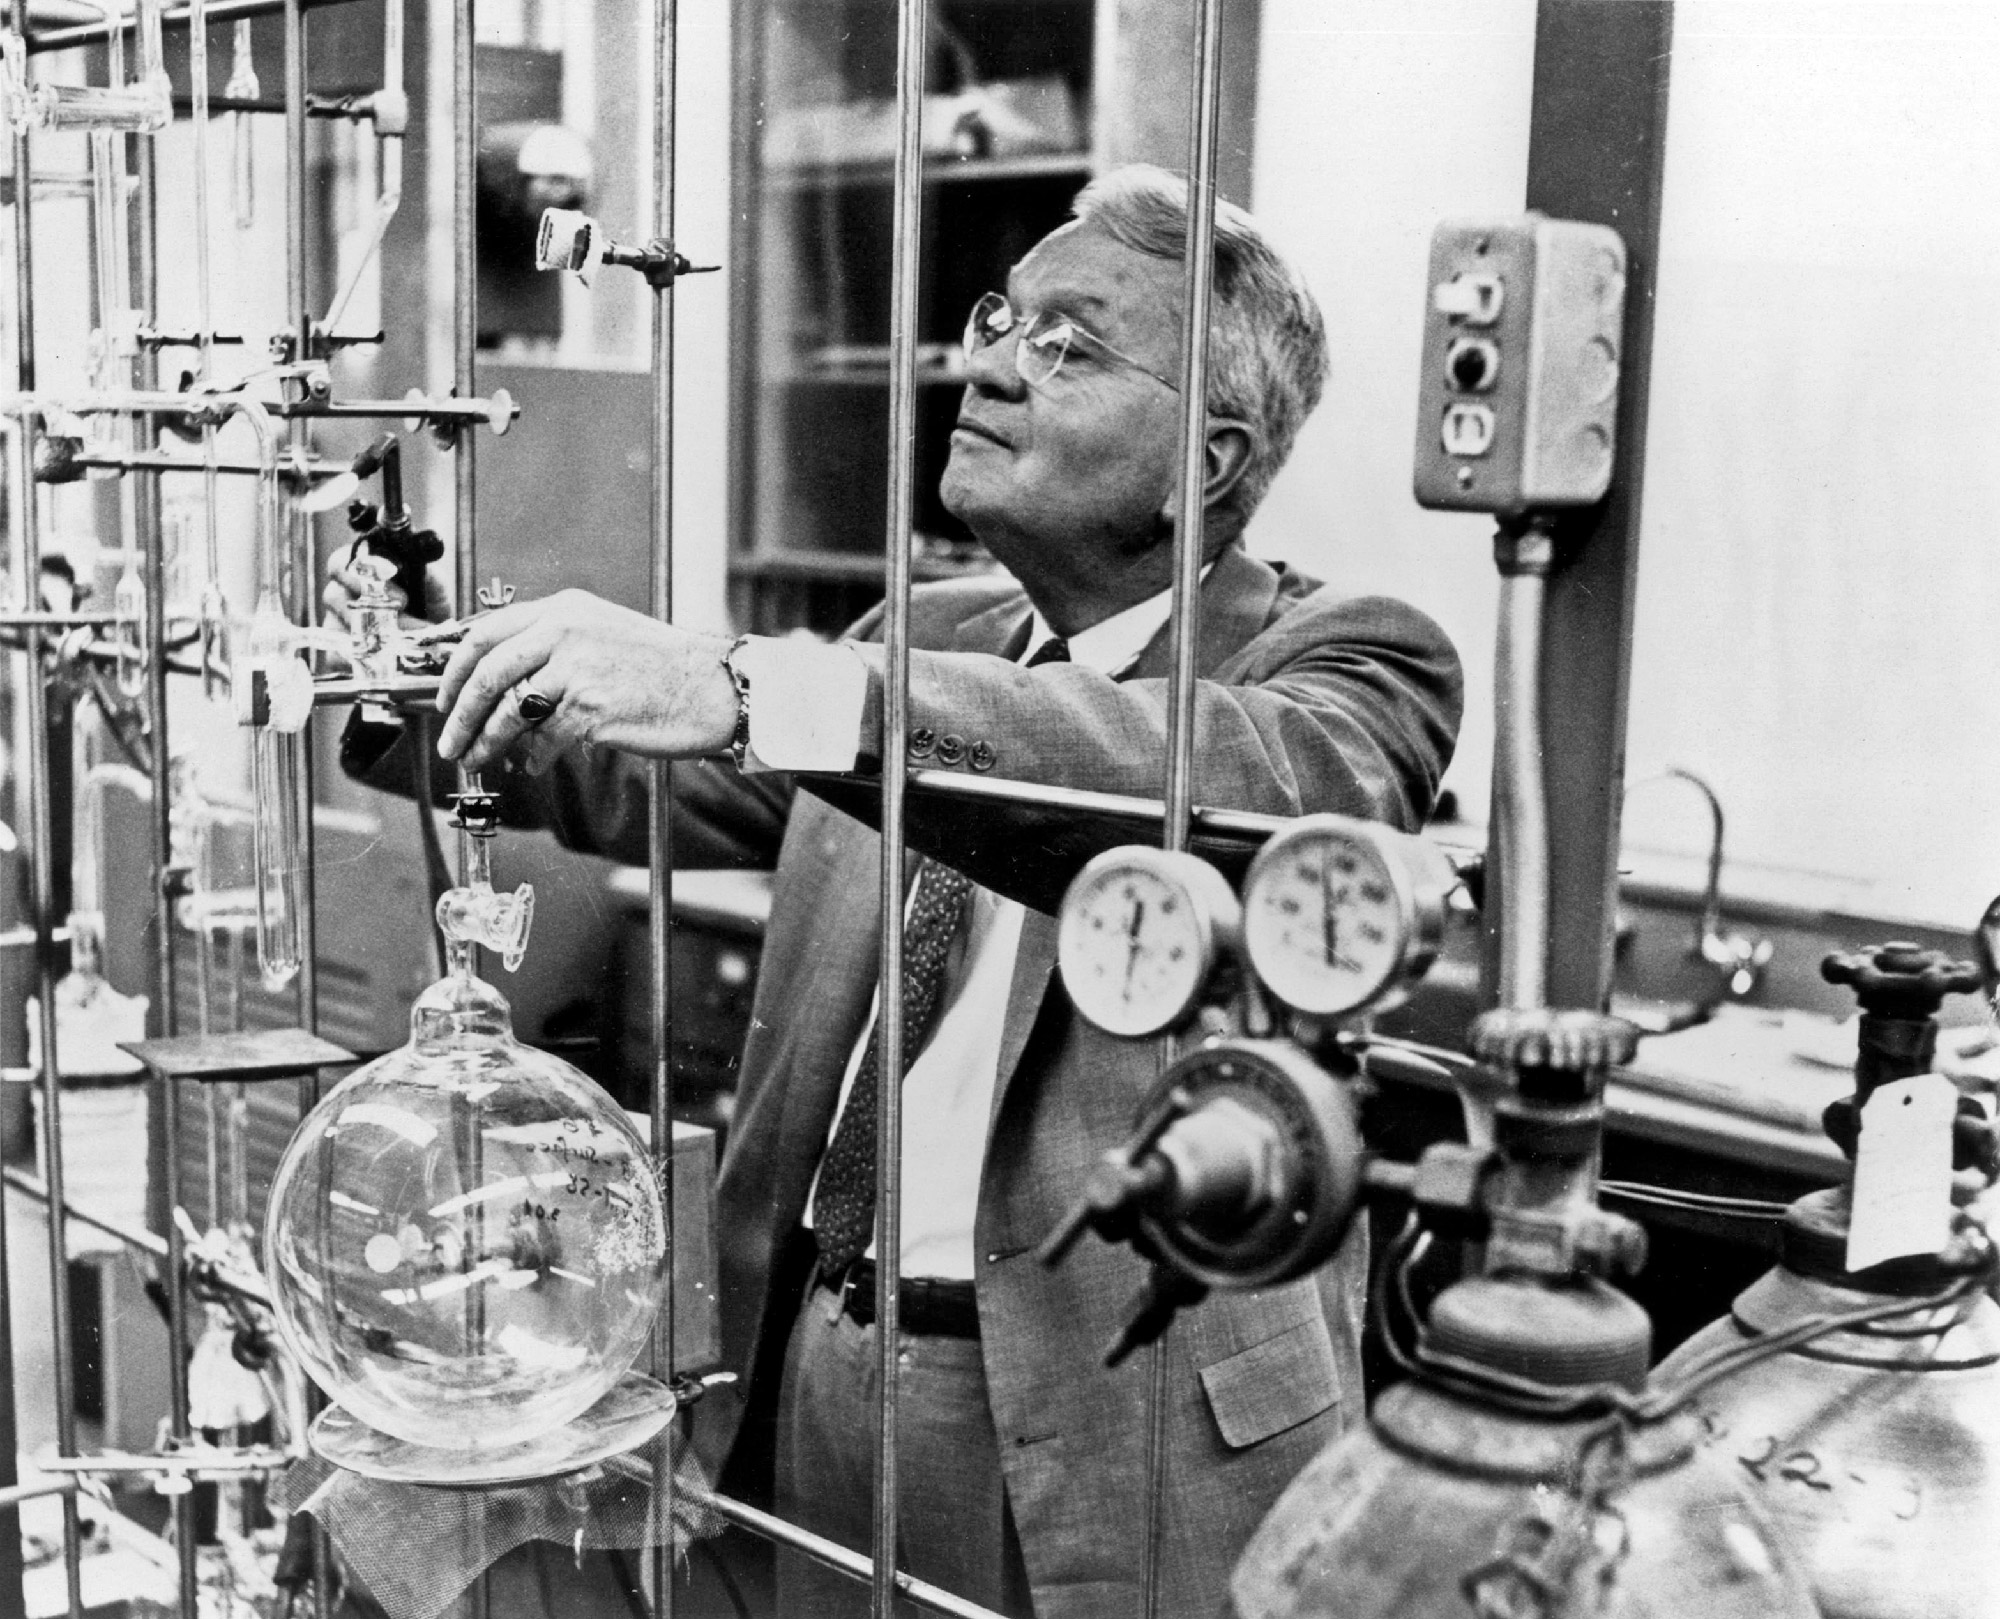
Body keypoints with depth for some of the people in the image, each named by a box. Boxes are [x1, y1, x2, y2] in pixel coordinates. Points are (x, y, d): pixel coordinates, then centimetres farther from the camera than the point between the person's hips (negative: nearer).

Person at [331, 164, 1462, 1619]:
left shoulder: (1352, 663, -10)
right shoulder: (927, 641, 10)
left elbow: (1242, 783, -32)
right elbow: (654, 780, 9)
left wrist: (745, 689, -40)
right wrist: (440, 685, -10)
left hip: (1105, 1430, -5)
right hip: (805, 1369, 6)